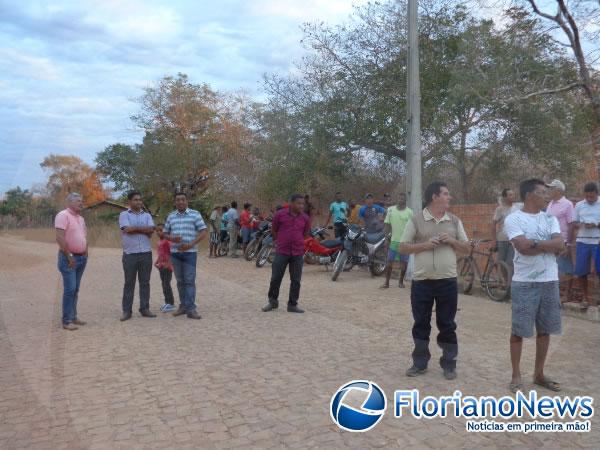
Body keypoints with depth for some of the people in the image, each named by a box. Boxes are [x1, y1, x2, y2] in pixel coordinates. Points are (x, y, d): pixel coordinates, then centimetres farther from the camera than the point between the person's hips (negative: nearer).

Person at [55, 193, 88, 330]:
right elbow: (60, 238, -20)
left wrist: (85, 254, 11)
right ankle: (66, 321, -3)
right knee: (70, 289, -9)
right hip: (69, 258, -8)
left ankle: (73, 316, 20)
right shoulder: (63, 215, -12)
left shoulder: (81, 218, 15)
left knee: (75, 289, 12)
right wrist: (69, 257, -19)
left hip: (81, 258, 8)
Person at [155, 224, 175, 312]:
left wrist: (169, 264, -24)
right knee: (164, 284, 14)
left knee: (167, 284, -7)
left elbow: (172, 253, -21)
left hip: (167, 266, -9)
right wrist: (156, 262, 11)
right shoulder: (160, 242, 11)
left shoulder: (167, 241, -16)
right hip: (161, 266, 9)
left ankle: (171, 304, -1)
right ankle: (167, 302, 23)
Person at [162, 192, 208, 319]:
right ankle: (183, 305, 19)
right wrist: (172, 238, -8)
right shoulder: (170, 216, 11)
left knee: (190, 280, -6)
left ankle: (191, 309, -6)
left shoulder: (195, 214, 0)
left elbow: (203, 232, -4)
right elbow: (165, 234, 16)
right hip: (175, 252, 4)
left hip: (190, 252, -4)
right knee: (180, 281, 9)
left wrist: (191, 244, -15)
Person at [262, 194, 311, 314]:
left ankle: (292, 305, 17)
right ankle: (273, 301, 23)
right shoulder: (280, 214, -4)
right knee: (275, 278, 5)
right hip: (281, 252, -2)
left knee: (296, 281, 6)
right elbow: (273, 230, 9)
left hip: (298, 253, 2)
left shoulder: (305, 218, 1)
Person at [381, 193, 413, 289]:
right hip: (393, 240, 1)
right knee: (389, 262, 0)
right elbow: (387, 225, 7)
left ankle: (401, 281, 21)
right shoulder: (391, 209, 3)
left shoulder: (409, 212, -2)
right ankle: (387, 282, 6)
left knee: (404, 263, 6)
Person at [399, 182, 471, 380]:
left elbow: (467, 248, 11)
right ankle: (420, 363, 23)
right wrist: (425, 245, -14)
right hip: (421, 282, -1)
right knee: (421, 324, 9)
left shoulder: (455, 221, 7)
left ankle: (449, 364, 22)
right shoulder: (416, 220, 0)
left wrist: (452, 241, -8)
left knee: (447, 325, 8)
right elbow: (403, 248, 0)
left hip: (448, 282, 1)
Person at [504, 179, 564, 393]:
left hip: (550, 281, 6)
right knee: (518, 330, 2)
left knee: (545, 330, 12)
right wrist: (548, 246, -9)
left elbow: (560, 245, -4)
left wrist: (535, 244, -13)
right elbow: (523, 247, -19)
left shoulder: (550, 218, 10)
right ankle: (516, 376, 14)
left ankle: (539, 374, 26)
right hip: (524, 283, -5)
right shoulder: (514, 219, -7)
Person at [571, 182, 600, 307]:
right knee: (580, 271, 4)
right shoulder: (579, 205, 7)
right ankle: (586, 297, 19)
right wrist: (579, 225, -14)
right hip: (582, 242, 2)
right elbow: (574, 223, 8)